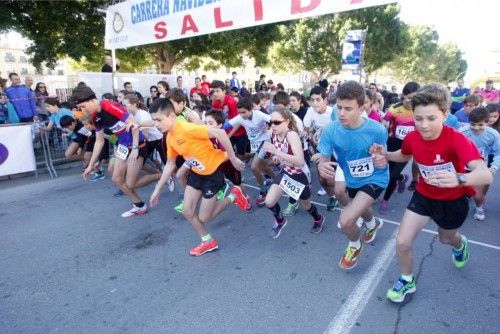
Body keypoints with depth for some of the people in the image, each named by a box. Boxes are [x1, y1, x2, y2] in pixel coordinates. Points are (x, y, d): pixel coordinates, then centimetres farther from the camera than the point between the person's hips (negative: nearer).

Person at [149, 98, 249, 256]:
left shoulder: (187, 129, -29)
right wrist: (157, 189, 13)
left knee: (203, 218, 0)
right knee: (187, 211, 7)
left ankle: (233, 196, 19)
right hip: (197, 172, 8)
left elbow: (220, 133, -33)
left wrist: (233, 159, -26)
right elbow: (170, 165, 11)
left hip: (214, 170, -8)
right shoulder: (169, 138, -1)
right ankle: (208, 242, 28)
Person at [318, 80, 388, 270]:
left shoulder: (377, 130, -28)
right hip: (352, 180, 4)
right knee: (360, 208, 32)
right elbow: (324, 159, -17)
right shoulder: (330, 130, -23)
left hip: (375, 179, -4)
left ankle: (355, 245, 18)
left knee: (346, 221, -20)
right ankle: (373, 224, 72)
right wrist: (322, 166, -40)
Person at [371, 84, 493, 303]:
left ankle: (460, 244, 66)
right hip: (424, 196, 2)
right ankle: (407, 280, 23)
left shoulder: (456, 139, -32)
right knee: (402, 242, -7)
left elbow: (486, 175, -44)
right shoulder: (412, 138, -18)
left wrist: (459, 179, -66)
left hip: (453, 201, -2)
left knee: (446, 238, 26)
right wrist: (386, 155, -14)